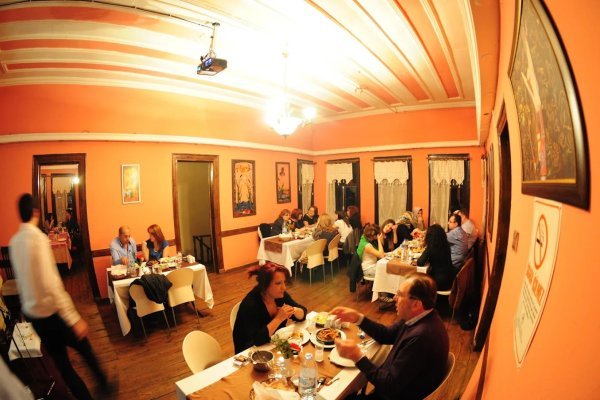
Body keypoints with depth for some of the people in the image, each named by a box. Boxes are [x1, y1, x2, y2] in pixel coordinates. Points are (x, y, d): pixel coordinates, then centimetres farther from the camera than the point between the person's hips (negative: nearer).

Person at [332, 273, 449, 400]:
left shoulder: (420, 337, -35)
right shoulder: (421, 318, -7)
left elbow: (390, 385, -28)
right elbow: (388, 335, 7)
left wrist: (358, 357, -27)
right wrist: (358, 318, -3)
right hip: (399, 387, 7)